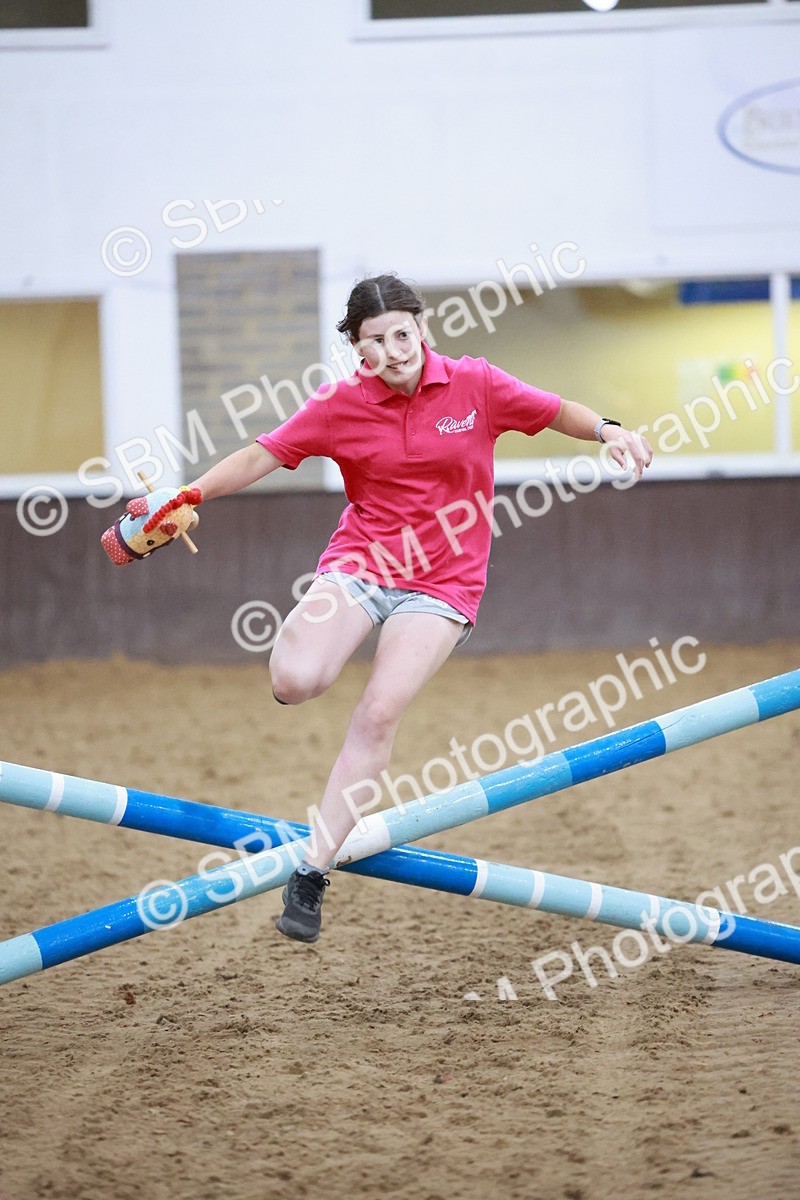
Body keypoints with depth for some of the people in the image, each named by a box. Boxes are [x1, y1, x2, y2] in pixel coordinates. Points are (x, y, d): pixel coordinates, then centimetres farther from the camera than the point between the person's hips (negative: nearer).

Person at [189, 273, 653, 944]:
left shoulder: (474, 385, -4)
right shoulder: (341, 405, -4)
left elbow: (556, 412, 6)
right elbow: (261, 457, -3)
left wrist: (608, 430, -13)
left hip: (441, 580, -1)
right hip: (361, 561, 1)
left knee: (379, 715, -17)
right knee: (296, 681, -25)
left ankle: (313, 870, -10)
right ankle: (300, 640, 15)